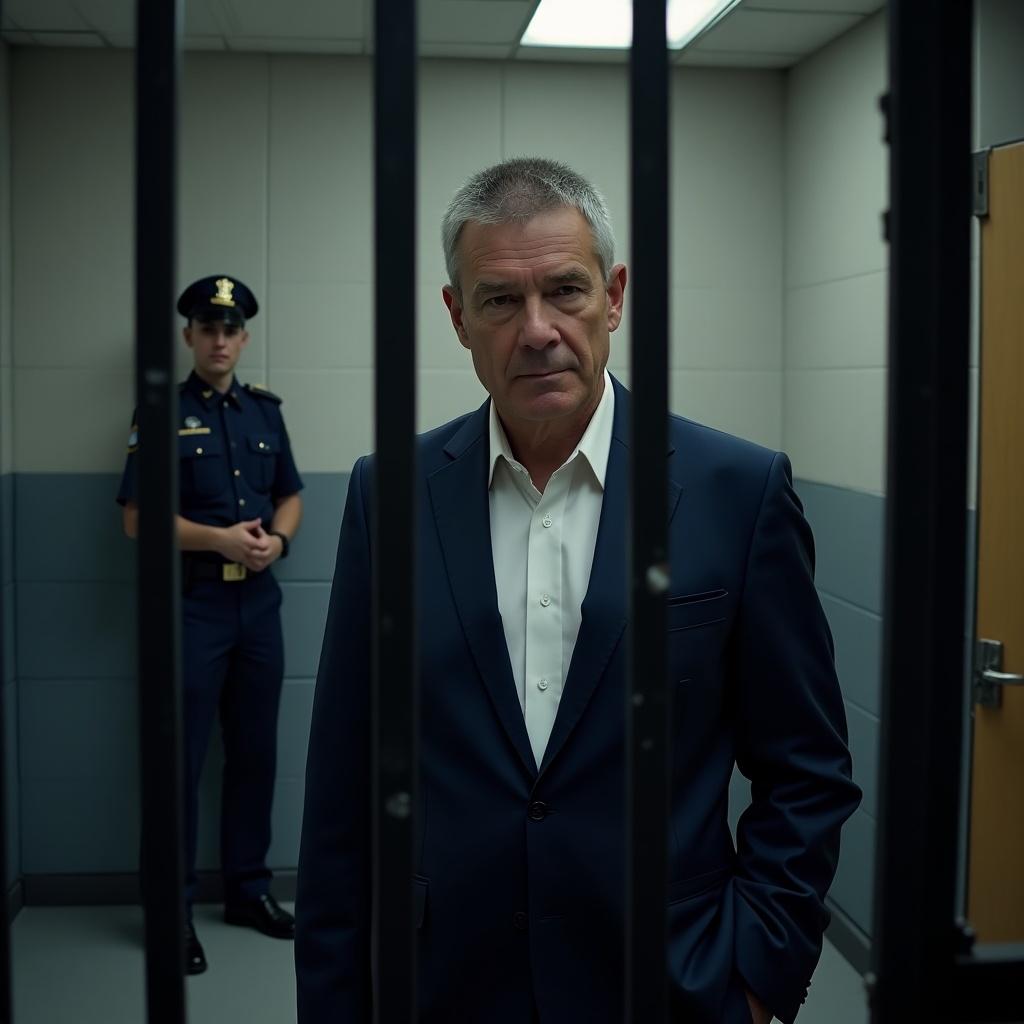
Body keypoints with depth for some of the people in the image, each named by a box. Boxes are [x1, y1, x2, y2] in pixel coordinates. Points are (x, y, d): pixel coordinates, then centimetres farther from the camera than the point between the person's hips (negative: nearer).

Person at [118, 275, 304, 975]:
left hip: (258, 600, 5)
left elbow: (291, 496, 15)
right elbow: (138, 518, -8)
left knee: (256, 752, 11)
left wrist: (276, 540, -6)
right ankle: (176, 908, 10)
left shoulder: (265, 411, 11)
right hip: (192, 602, -5)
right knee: (182, 757, 0)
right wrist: (220, 539, -18)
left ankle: (249, 889, 25)